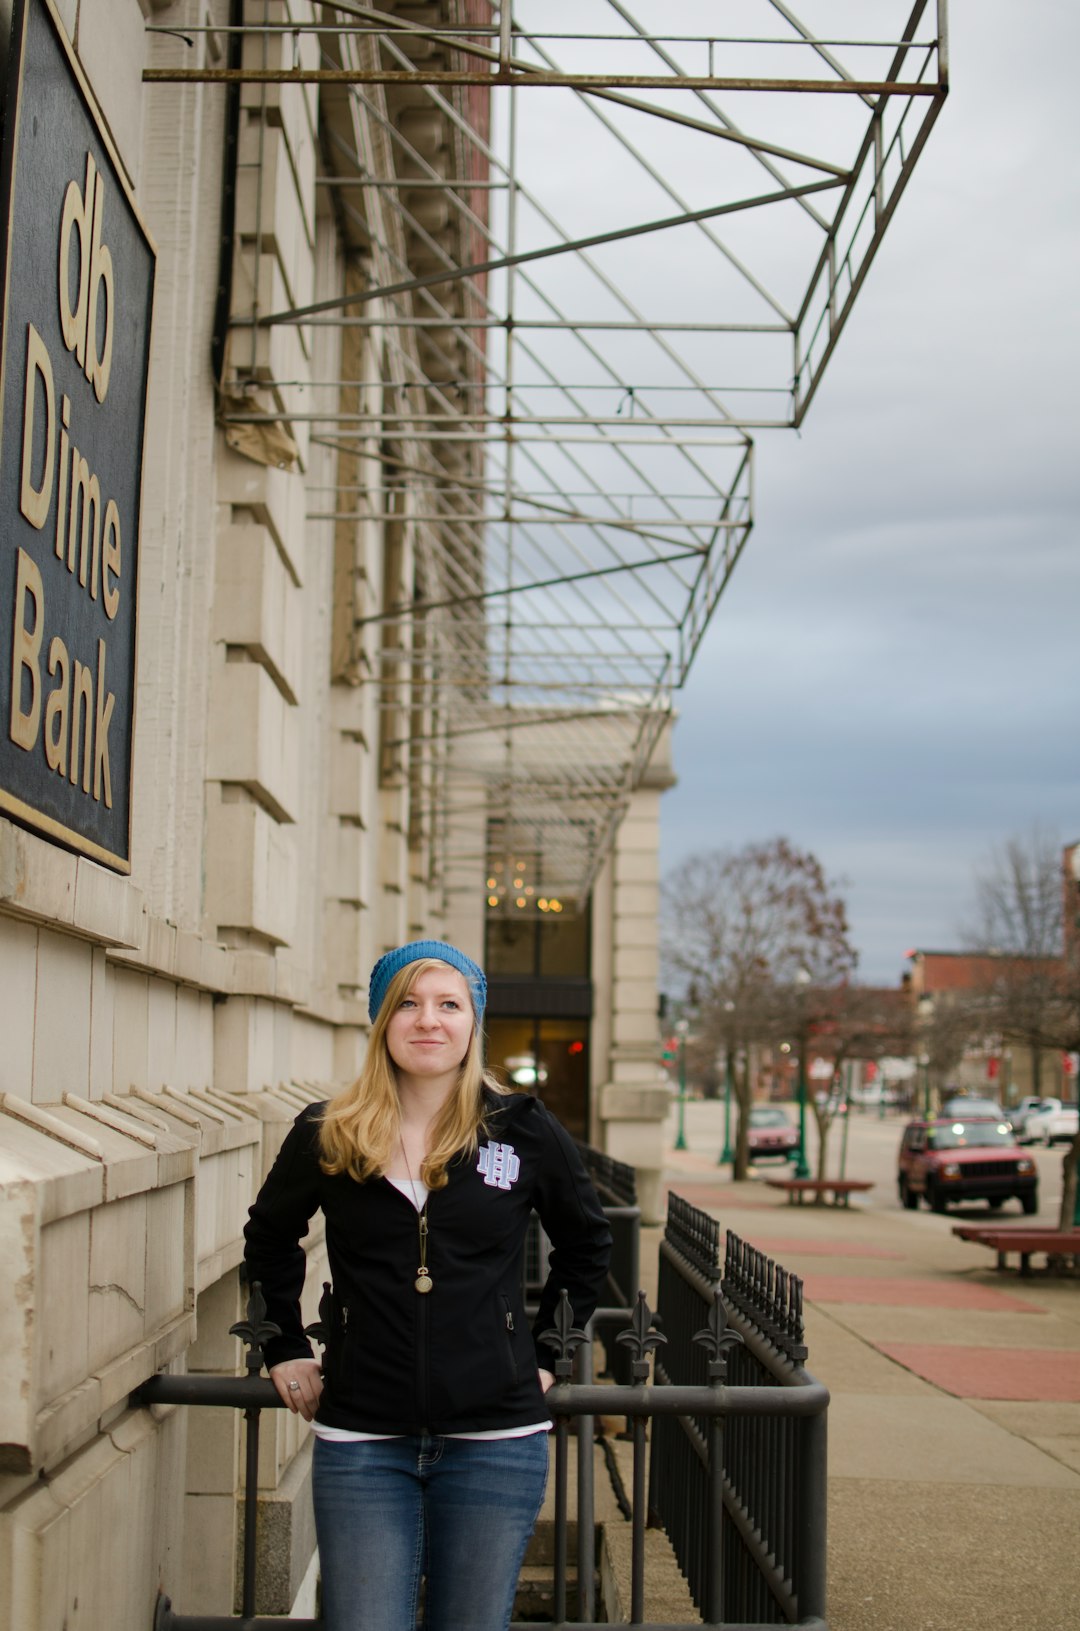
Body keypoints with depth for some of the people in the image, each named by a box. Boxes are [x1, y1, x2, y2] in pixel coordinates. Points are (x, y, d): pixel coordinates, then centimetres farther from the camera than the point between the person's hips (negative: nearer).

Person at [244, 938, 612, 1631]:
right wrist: (287, 1349, 15)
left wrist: (546, 1353, 11)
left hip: (494, 1437, 0)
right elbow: (270, 1238, 21)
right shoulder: (326, 1136, 3)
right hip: (362, 1442, 0)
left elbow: (588, 1245, 16)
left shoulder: (524, 1130, 1)